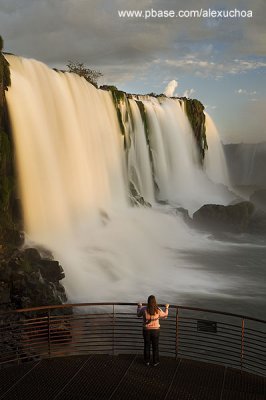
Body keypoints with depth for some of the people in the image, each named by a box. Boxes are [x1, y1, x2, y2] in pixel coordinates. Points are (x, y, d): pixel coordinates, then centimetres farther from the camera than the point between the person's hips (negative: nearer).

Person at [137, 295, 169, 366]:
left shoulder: (144, 309, -18)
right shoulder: (158, 310, -18)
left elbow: (138, 314, 4)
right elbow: (165, 315, 2)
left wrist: (139, 306, 20)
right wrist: (166, 308, 19)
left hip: (146, 330, 0)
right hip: (155, 330, 0)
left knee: (147, 346, 18)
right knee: (155, 346, 15)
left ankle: (147, 361, 30)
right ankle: (155, 362, 25)